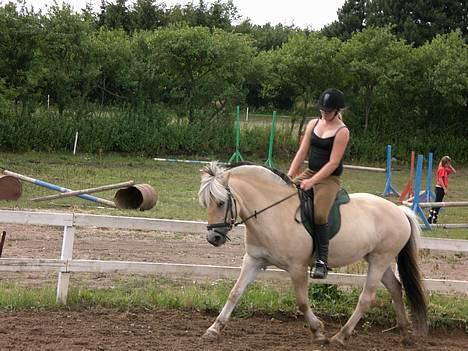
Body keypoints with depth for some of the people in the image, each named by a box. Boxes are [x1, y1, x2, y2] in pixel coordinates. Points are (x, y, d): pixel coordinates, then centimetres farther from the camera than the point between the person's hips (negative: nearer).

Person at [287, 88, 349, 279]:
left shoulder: (342, 132, -10)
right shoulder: (313, 124, 9)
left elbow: (333, 163, -16)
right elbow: (302, 152, 6)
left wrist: (312, 181, -22)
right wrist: (290, 175, -6)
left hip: (329, 179, -7)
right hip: (309, 172, 7)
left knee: (319, 214, -28)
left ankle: (322, 261, -22)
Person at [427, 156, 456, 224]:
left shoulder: (445, 169, 13)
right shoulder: (442, 169, -14)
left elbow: (454, 171, 20)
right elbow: (440, 180, -19)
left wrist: (450, 166, 7)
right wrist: (445, 188, -21)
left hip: (441, 188, 10)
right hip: (440, 188, -10)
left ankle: (430, 218, 16)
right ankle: (433, 219, -6)